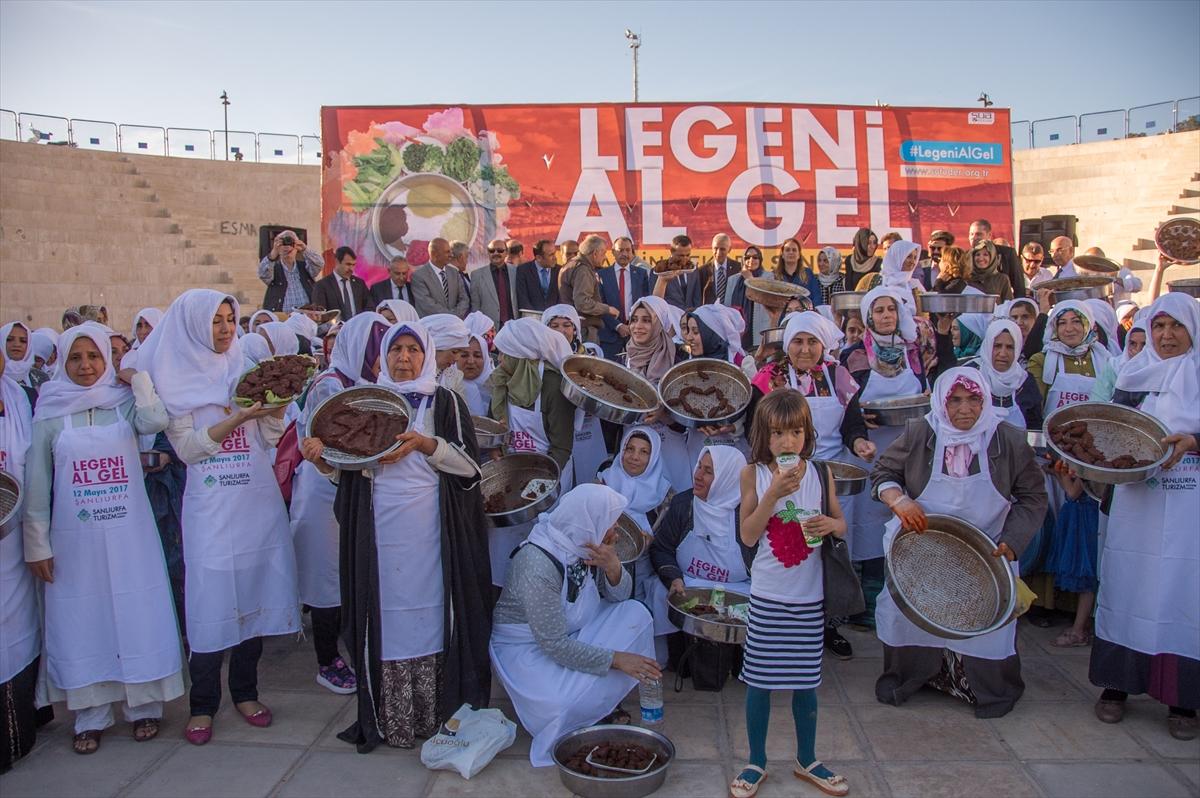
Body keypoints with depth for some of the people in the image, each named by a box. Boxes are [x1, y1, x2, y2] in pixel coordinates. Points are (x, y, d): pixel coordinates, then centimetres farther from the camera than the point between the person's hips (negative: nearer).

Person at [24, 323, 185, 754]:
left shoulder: (124, 401, 3)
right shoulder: (50, 414, 2)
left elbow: (156, 421, -21)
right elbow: (36, 484, 2)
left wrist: (138, 375, -10)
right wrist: (37, 545, 0)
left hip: (129, 534, 0)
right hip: (74, 540, 0)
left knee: (136, 615, 5)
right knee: (82, 621, 7)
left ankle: (143, 706, 19)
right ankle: (90, 716, 19)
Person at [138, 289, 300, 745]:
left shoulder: (247, 370, 9)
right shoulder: (175, 379, 1)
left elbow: (271, 438, 5)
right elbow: (188, 448, -6)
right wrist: (237, 418, -17)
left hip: (257, 501, 3)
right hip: (210, 507, -3)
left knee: (254, 594, 7)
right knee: (211, 601, -1)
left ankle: (245, 692, 21)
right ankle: (203, 704, 13)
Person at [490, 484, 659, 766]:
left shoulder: (583, 542, -11)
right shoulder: (537, 565, -33)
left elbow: (620, 596, -2)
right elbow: (554, 645, -29)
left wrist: (613, 567, -25)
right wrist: (616, 659, -26)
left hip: (572, 630, 8)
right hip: (527, 646, -8)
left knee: (635, 613, -10)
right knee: (567, 703, -33)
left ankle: (603, 701, 2)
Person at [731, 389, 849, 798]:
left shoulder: (821, 473, -1)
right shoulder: (754, 474, -7)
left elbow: (840, 524, 9)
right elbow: (748, 536, -11)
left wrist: (830, 524, -14)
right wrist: (775, 492, -22)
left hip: (809, 596, 2)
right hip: (768, 596, -2)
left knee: (806, 680, 14)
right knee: (759, 680, 7)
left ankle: (807, 761, 34)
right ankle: (756, 763, 26)